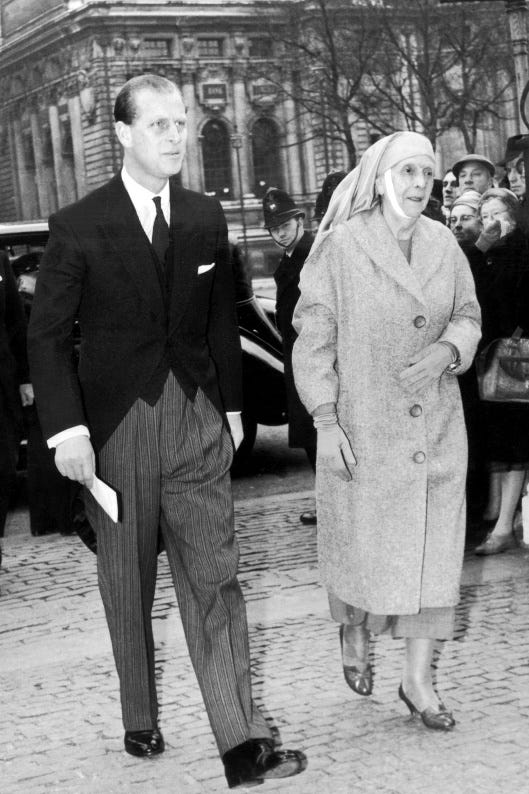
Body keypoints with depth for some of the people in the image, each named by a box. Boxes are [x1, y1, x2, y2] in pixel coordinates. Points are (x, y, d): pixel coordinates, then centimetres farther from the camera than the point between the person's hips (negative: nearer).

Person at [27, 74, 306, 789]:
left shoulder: (206, 218, 7)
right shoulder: (79, 226, -6)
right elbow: (48, 334, -5)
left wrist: (232, 406, 15)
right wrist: (66, 429, -14)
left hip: (197, 421, 2)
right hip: (116, 426, -2)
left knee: (214, 579, -3)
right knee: (127, 586, 11)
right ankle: (140, 721, 28)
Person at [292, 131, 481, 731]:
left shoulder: (443, 244, 3)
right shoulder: (341, 247, -8)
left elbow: (468, 316, 11)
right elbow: (314, 338, -7)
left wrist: (445, 351, -12)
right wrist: (325, 421, -12)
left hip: (435, 426, 4)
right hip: (363, 427, -3)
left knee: (433, 551, 5)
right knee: (362, 545, 6)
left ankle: (418, 680, 17)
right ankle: (354, 628, 39)